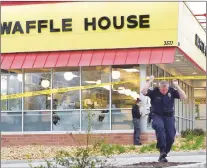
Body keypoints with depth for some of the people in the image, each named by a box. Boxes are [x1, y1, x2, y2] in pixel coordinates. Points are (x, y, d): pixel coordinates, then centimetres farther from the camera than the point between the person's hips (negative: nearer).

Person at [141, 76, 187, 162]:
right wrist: (150, 81, -20)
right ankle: (162, 150, -35)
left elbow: (184, 97, -13)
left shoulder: (172, 91, -3)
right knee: (159, 127, -35)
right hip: (157, 116, -2)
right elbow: (143, 92, -25)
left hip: (169, 117, 3)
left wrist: (177, 86, -18)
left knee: (171, 137, -8)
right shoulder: (154, 91, -7)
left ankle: (163, 155, 12)